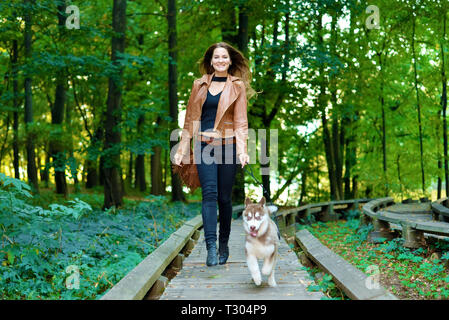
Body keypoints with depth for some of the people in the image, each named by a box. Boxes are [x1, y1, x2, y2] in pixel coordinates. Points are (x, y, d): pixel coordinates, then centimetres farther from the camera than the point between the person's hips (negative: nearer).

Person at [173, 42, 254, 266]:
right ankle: (211, 247, -16)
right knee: (209, 193, -12)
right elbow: (190, 119, 14)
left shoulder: (237, 86, 7)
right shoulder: (200, 85, 13)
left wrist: (242, 150, -11)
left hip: (227, 146, -1)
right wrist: (182, 149, 9)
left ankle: (224, 245, 19)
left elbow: (241, 121, 2)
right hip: (204, 145, 1)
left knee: (224, 197, 2)